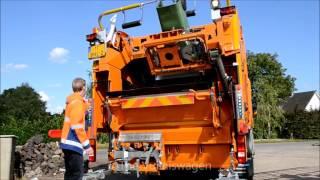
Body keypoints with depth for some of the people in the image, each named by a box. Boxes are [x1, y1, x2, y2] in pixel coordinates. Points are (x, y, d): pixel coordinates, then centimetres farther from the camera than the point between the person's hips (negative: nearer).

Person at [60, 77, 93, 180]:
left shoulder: (72, 101, 16)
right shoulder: (77, 102, -13)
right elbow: (77, 126, -20)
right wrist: (86, 145, -19)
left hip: (68, 143, 10)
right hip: (73, 144, -10)